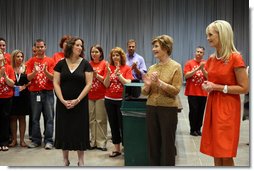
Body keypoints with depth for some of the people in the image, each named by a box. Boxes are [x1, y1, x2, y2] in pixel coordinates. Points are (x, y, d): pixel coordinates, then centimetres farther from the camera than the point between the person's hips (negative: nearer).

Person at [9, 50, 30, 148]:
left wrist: (24, 86, -10)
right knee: (13, 117, 4)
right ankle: (14, 139, 13)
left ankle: (22, 139, 12)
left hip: (23, 95, 1)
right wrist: (12, 87, -13)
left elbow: (30, 81, 6)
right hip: (12, 95, -1)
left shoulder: (25, 68, 5)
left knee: (22, 117, 6)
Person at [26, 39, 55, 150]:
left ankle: (49, 141, 4)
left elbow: (52, 78, -3)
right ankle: (36, 140, 16)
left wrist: (45, 71, -23)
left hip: (48, 93, -1)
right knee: (35, 118, 6)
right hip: (34, 93, 1)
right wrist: (35, 71, -21)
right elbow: (28, 77, -1)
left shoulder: (50, 61, 4)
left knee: (49, 117, -2)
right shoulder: (31, 61, 7)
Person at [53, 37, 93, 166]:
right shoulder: (61, 64, 1)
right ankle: (65, 159, 21)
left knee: (80, 130, 4)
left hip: (80, 103, -1)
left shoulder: (85, 64, -2)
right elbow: (56, 83, -1)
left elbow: (89, 84, -6)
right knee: (64, 129, 6)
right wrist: (63, 100, -12)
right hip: (63, 103, 1)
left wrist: (77, 100, -14)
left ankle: (80, 160, 16)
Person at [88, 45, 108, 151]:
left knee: (100, 120, 0)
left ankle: (101, 143, 7)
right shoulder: (88, 64, 10)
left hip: (101, 95, -4)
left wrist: (97, 75, -17)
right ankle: (93, 142, 16)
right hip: (90, 95, 4)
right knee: (91, 120, 7)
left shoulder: (104, 64, -2)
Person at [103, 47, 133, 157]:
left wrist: (119, 74, -20)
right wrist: (109, 73, -16)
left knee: (123, 124, -1)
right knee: (113, 124, 10)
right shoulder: (109, 68, 4)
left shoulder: (127, 68, -2)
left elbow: (128, 83, -11)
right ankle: (116, 149, 20)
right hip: (109, 100, 3)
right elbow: (106, 85, -1)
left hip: (122, 100, -3)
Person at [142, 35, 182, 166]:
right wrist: (147, 85, -12)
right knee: (152, 143, 11)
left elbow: (176, 90, -12)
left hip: (168, 109, -5)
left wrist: (159, 82, -21)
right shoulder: (151, 68, 9)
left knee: (167, 144, 5)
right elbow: (145, 92, 9)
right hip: (151, 109, 5)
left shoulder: (176, 67, -4)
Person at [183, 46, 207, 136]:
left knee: (201, 111, 7)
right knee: (193, 111, -2)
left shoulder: (205, 64, 6)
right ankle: (193, 129, 10)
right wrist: (197, 68, -17)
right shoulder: (189, 63, -1)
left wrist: (202, 69, -17)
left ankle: (198, 129, 19)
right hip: (192, 92, -3)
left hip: (203, 92, 3)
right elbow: (186, 75, -10)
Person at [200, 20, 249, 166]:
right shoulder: (211, 59, 8)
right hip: (213, 105, 7)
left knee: (226, 156, -2)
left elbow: (244, 88, -14)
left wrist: (218, 87, -17)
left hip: (228, 108, -7)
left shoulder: (235, 58, -13)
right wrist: (207, 85, -1)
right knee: (216, 153, 11)